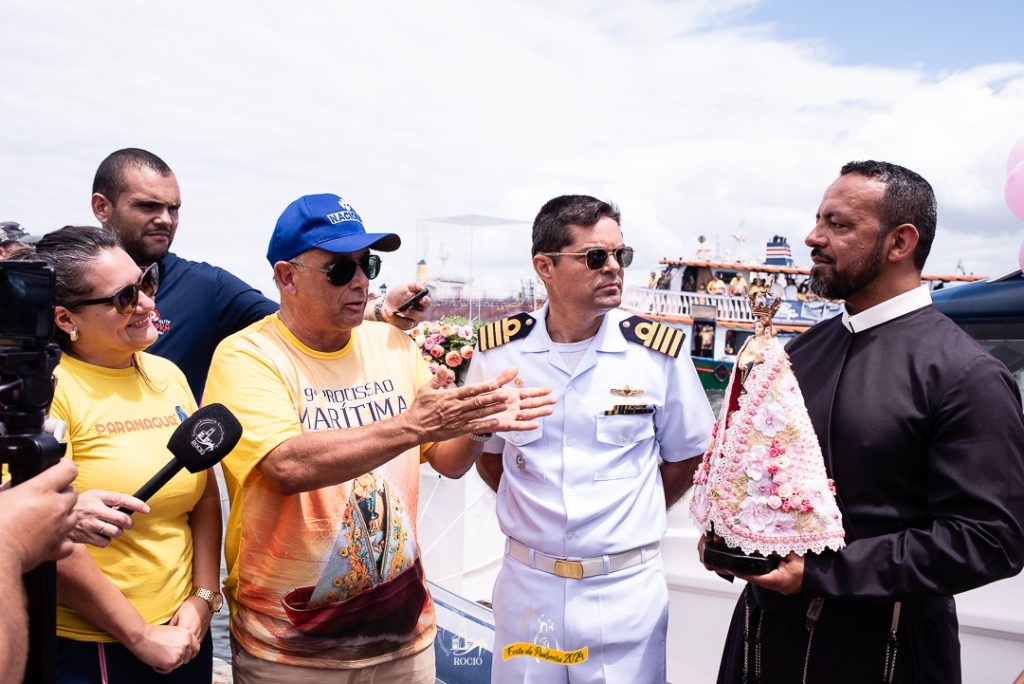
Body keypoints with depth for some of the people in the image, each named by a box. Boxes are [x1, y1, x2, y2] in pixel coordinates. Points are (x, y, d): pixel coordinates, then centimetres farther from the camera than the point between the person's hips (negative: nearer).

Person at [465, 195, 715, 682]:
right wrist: (539, 515, 5)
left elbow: (683, 459, 5)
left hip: (626, 587, -1)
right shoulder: (498, 350, -5)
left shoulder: (660, 350, -8)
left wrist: (629, 523, 3)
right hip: (527, 583, 1)